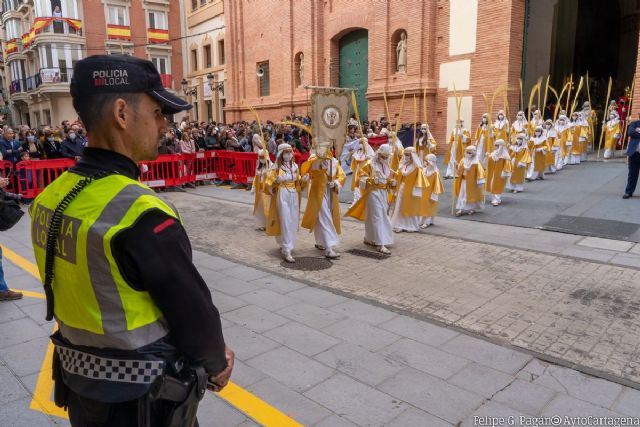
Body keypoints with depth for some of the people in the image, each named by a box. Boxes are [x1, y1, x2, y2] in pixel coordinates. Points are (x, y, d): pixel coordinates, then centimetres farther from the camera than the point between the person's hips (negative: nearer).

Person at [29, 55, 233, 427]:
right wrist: (215, 363, 2)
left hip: (81, 384, 7)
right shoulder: (141, 215, -30)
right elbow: (193, 311, -20)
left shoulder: (51, 199, -4)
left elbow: (89, 299, 3)